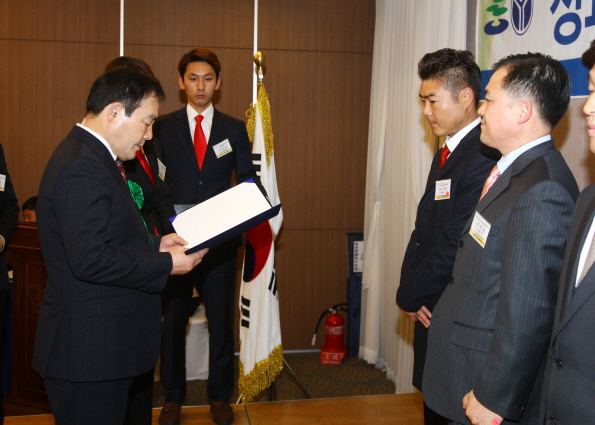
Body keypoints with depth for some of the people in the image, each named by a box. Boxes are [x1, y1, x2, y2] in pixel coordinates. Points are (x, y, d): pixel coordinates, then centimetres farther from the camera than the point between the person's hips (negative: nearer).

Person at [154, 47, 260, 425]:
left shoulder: (234, 129, 8)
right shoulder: (162, 127, 4)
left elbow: (248, 181, 7)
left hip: (220, 240, 1)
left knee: (222, 321, 8)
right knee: (172, 320, 9)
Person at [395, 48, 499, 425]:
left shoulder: (484, 159, -22)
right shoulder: (447, 153, 11)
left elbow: (456, 250, -24)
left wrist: (410, 297, -10)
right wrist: (410, 291, -2)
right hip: (432, 312, 9)